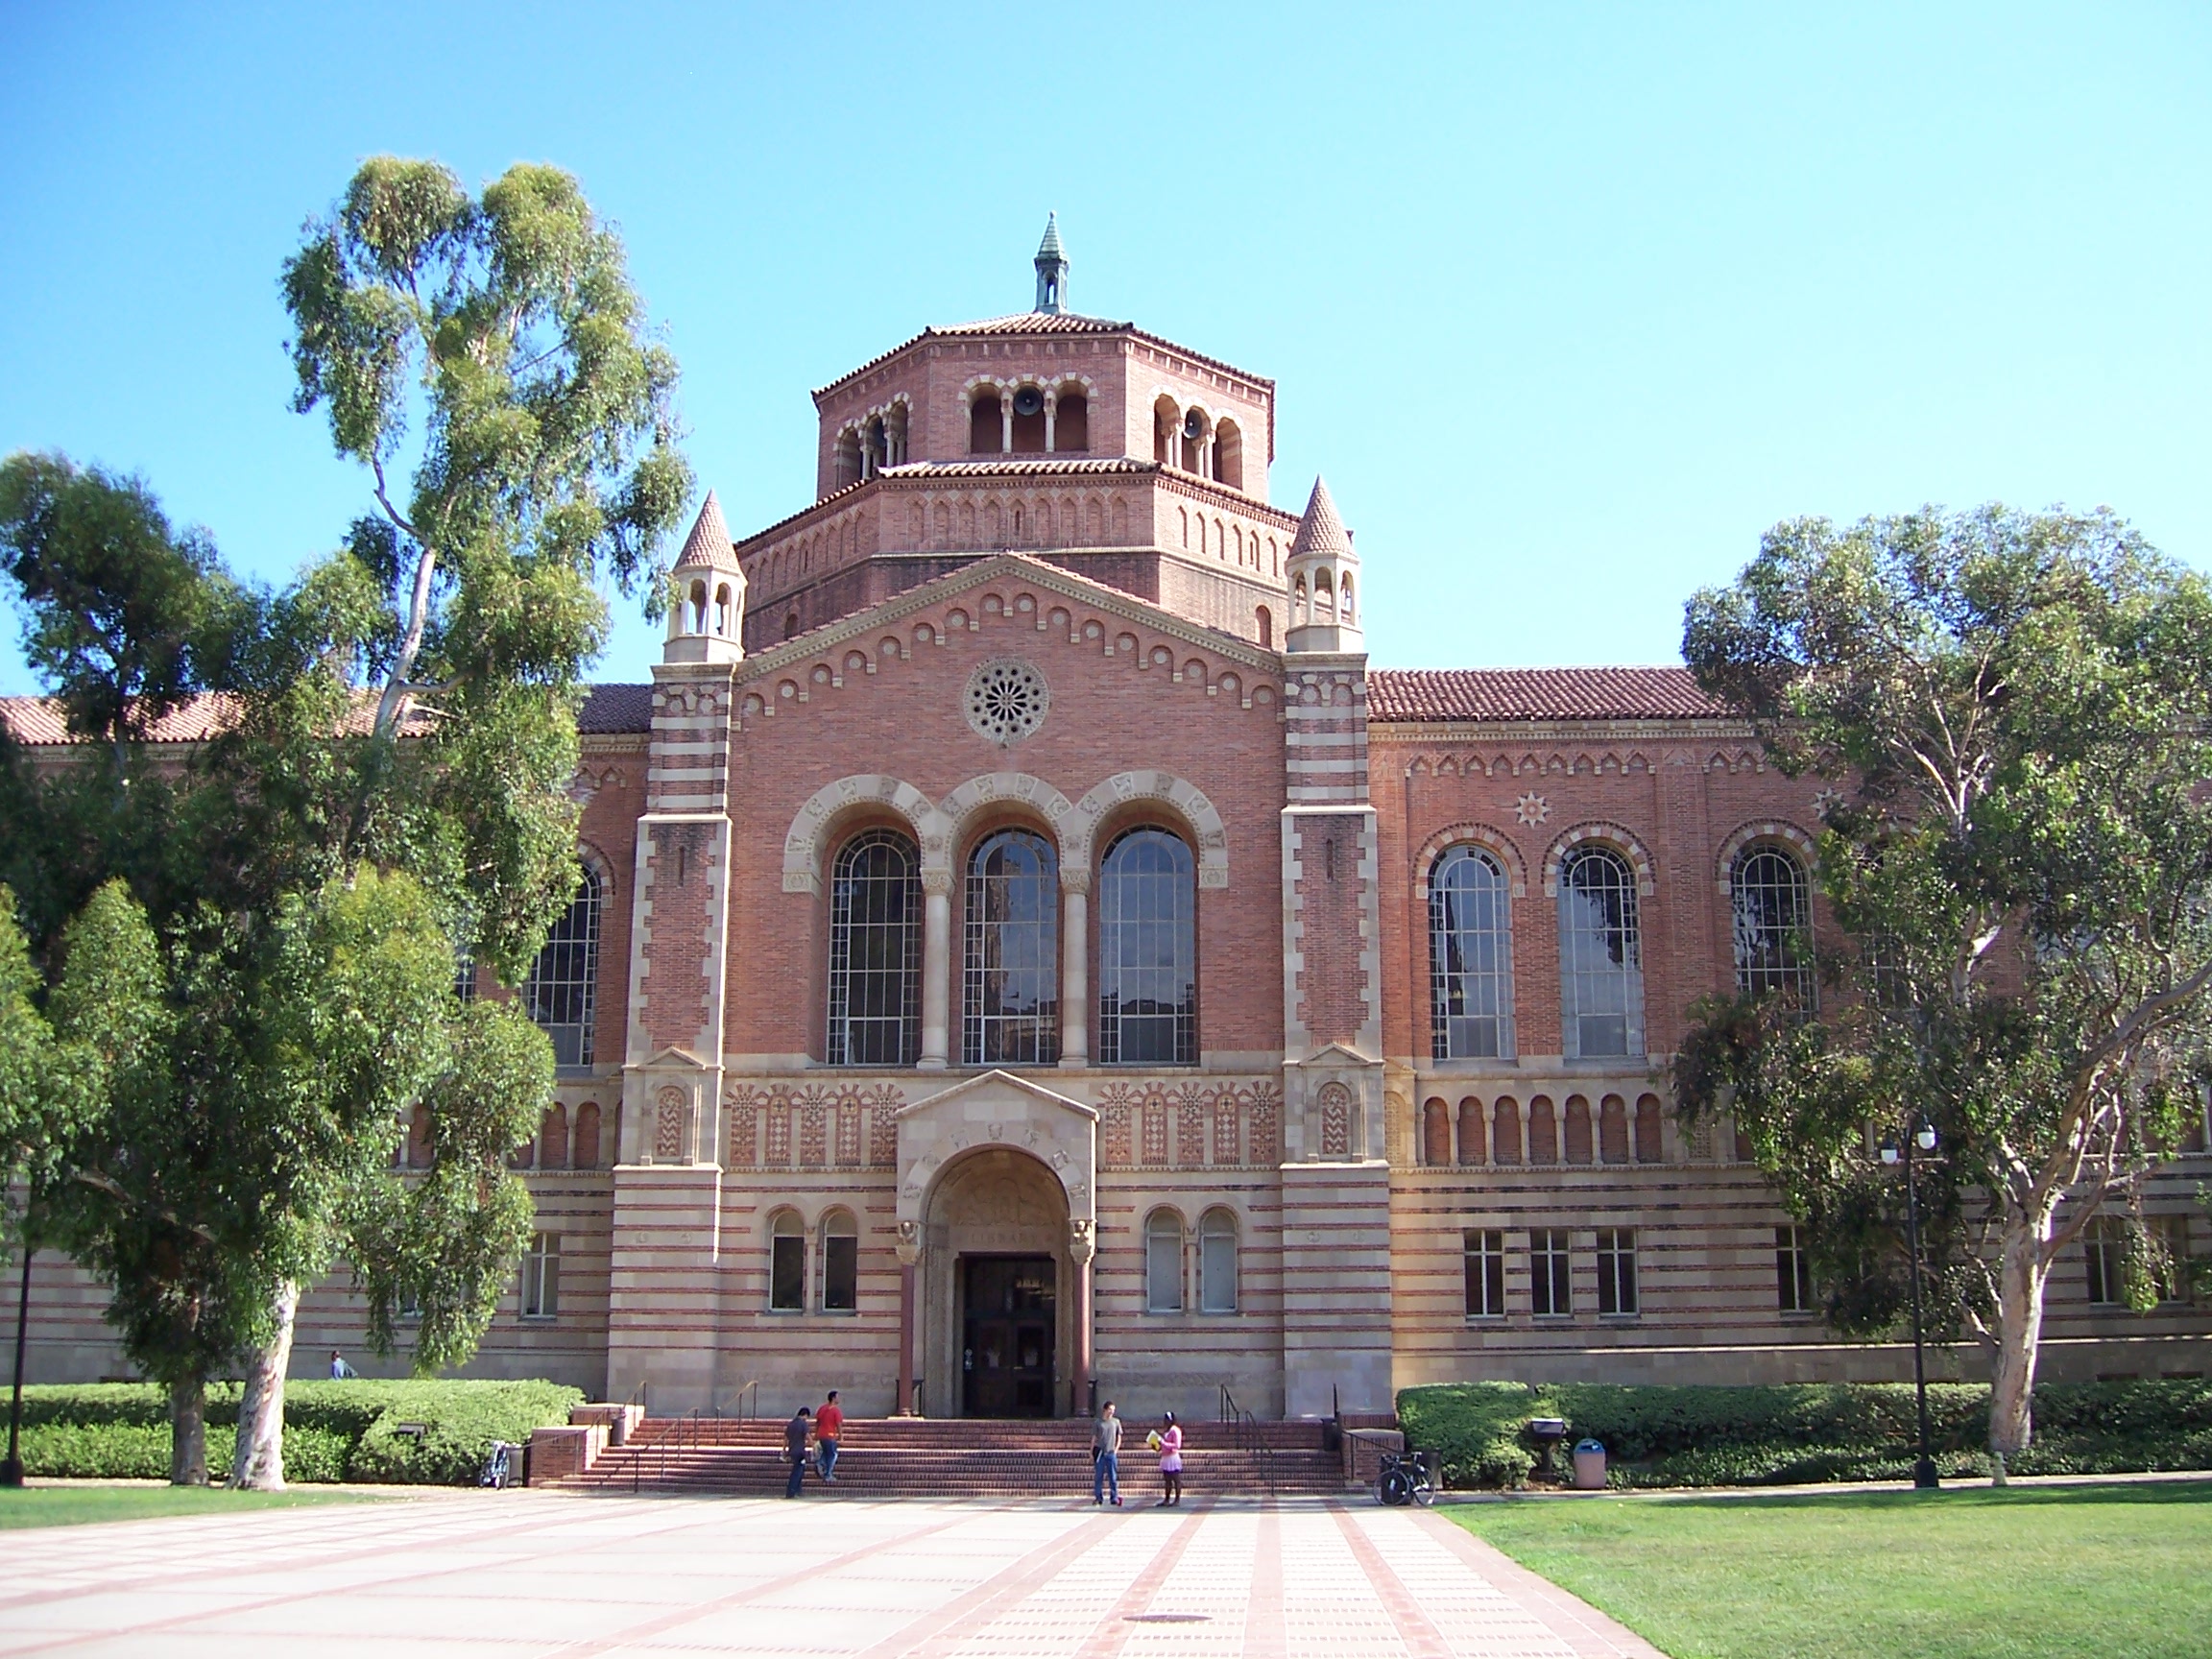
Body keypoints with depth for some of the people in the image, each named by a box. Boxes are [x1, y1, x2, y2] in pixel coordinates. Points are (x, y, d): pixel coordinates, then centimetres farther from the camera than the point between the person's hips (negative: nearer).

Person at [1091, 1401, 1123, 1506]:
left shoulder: (1116, 1422, 8)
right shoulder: (1098, 1423, 4)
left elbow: (1119, 1438, 12)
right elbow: (1094, 1438, 6)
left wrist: (1116, 1450, 0)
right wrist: (1091, 1453, 1)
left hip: (1111, 1453, 1)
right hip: (1100, 1452, -1)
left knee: (1113, 1477, -1)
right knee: (1098, 1476, 3)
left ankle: (1115, 1498, 2)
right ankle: (1098, 1497, 10)